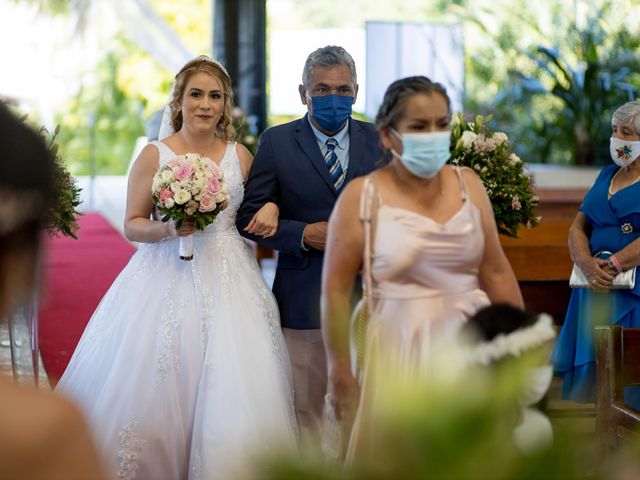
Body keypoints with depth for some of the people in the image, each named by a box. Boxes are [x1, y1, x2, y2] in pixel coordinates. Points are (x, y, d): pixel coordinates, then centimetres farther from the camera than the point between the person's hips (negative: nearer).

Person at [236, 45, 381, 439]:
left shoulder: (379, 141, 7)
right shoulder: (277, 142, 2)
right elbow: (249, 216, 0)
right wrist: (303, 234, -13)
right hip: (304, 300, -1)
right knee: (305, 410, 5)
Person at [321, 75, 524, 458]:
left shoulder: (468, 184, 5)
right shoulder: (362, 196, -7)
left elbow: (497, 271, 9)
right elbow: (336, 289, -6)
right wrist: (340, 372, -7)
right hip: (402, 346, -3)